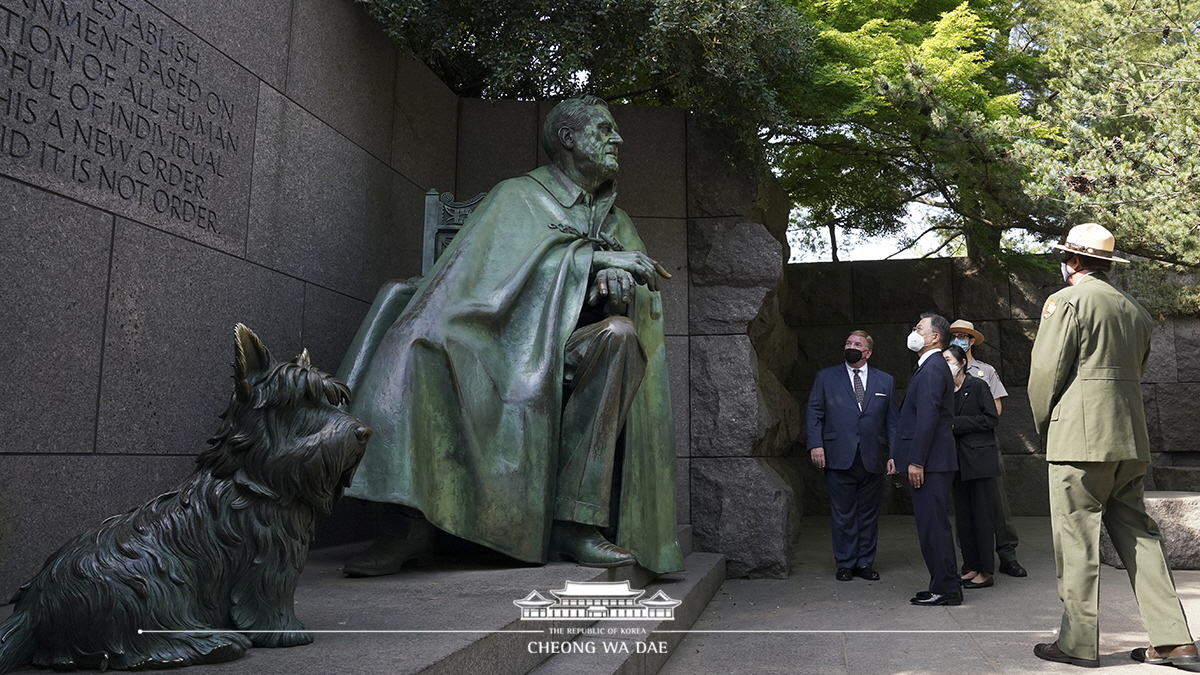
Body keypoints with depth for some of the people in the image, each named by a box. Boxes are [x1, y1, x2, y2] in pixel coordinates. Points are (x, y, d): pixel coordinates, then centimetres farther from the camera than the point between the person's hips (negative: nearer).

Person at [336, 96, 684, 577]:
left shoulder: (615, 221, 24)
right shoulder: (518, 197, 12)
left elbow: (642, 290, 10)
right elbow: (505, 264, -7)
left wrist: (616, 275, -14)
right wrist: (594, 258, -11)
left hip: (570, 357, 3)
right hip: (506, 352, -2)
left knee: (621, 333, -32)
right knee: (417, 344, -32)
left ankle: (577, 519, -33)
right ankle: (408, 525, -32)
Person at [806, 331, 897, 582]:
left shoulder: (884, 381, 12)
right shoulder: (826, 377, 8)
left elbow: (892, 420, 10)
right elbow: (813, 413, 4)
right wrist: (815, 444, -8)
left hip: (872, 459, 2)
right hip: (839, 457, -1)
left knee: (869, 514, 8)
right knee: (843, 514, 4)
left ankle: (865, 563, 19)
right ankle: (845, 564, 14)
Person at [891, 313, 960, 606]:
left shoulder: (933, 368, -13)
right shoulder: (928, 367, 18)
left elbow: (927, 417, -20)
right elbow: (910, 418, 19)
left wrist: (916, 461, -21)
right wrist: (896, 455, 18)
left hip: (931, 462, -10)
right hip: (929, 462, 10)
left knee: (933, 525, -5)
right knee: (932, 525, 14)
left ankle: (946, 590, 2)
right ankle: (942, 585, 21)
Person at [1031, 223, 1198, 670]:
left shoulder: (1066, 301, -6)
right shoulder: (1134, 310, 17)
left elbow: (1045, 371, -10)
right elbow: (1136, 372, 21)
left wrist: (1044, 426, 6)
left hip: (1080, 439, -8)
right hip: (1130, 440, 8)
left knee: (1076, 541, -2)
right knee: (1137, 535, 11)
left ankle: (1078, 644, 3)